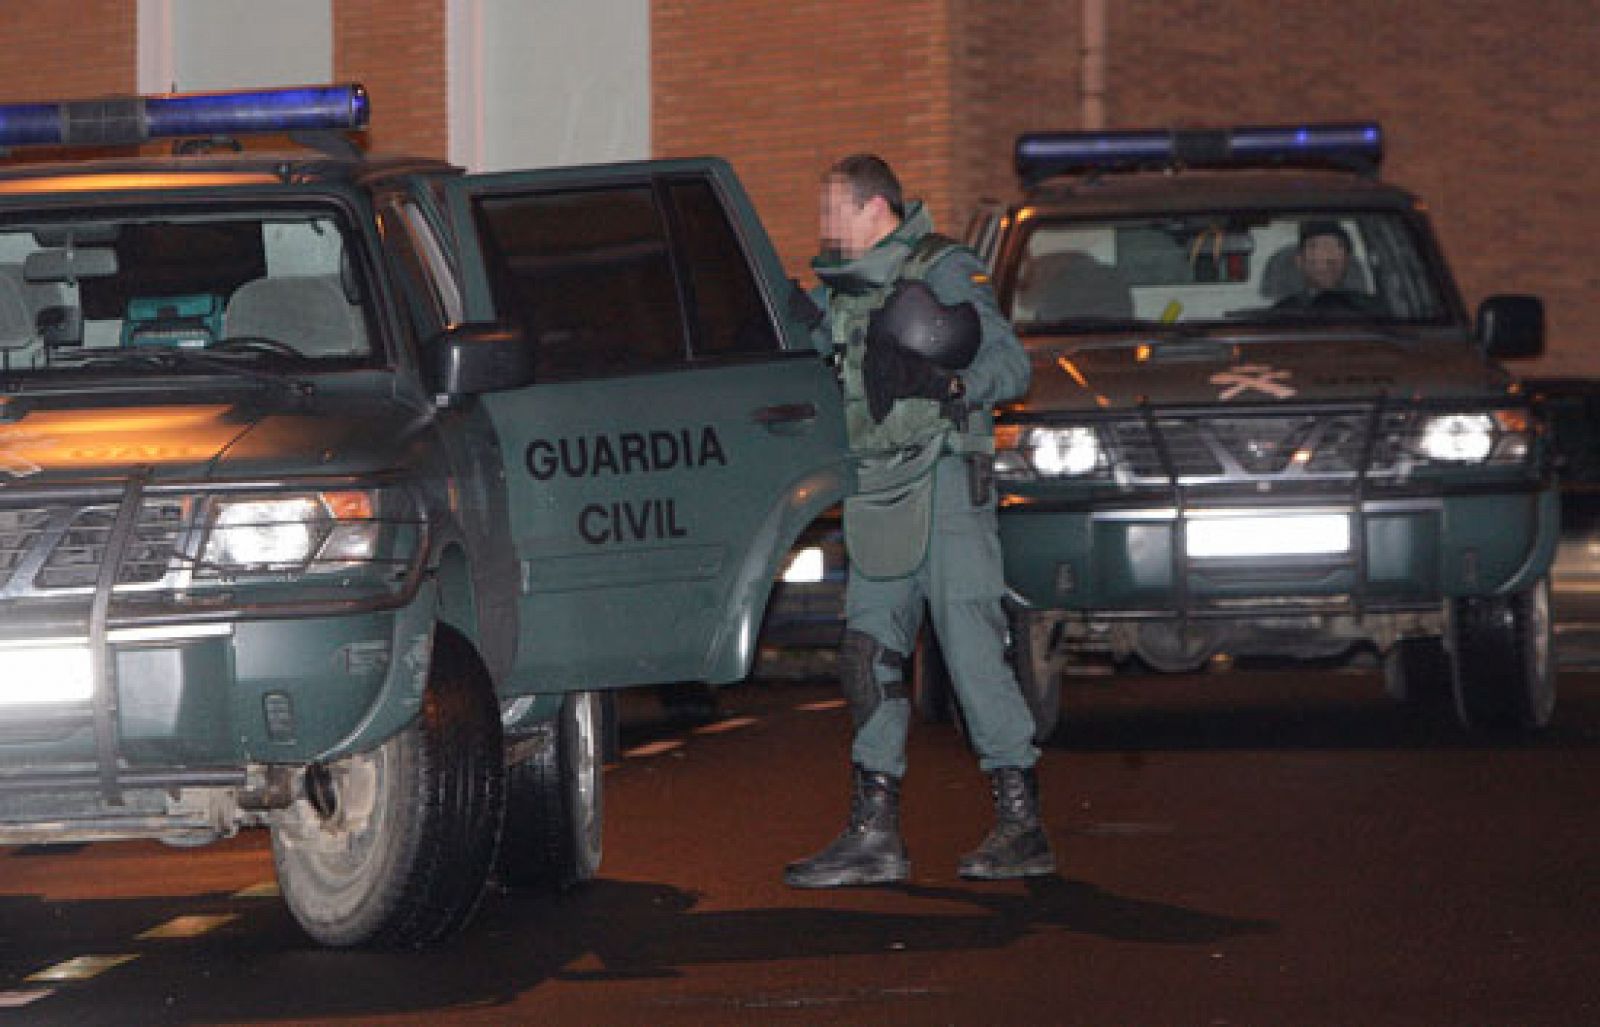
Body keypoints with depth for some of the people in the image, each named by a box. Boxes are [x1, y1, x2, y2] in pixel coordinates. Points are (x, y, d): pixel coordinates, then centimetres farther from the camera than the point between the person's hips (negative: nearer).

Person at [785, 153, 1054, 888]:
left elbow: (1011, 364, -11)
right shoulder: (840, 286, 17)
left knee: (972, 649, -9)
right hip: (875, 494, 8)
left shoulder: (944, 270, -5)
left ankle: (1022, 827, -6)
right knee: (870, 656, 5)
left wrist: (956, 385, -27)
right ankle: (874, 835, 8)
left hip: (943, 487, -8)